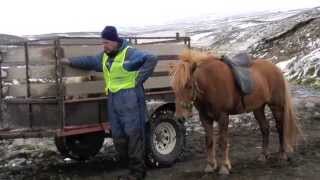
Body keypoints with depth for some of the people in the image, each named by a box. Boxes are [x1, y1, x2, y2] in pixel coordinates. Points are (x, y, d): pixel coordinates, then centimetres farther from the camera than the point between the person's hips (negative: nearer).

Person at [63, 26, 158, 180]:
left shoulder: (129, 53, -11)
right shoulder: (104, 56, 16)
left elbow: (151, 59, -19)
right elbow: (89, 61, 30)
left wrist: (139, 79, -17)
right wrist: (69, 61, 30)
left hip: (129, 99, -9)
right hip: (113, 100, 9)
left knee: (133, 134, -4)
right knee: (118, 136, 13)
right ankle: (130, 165, 25)